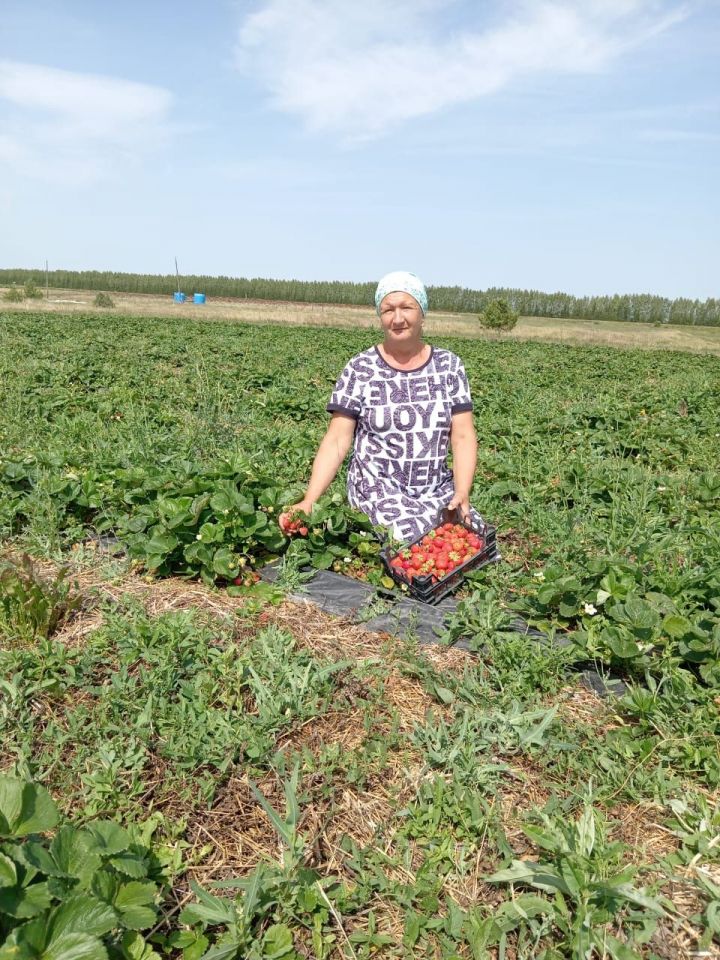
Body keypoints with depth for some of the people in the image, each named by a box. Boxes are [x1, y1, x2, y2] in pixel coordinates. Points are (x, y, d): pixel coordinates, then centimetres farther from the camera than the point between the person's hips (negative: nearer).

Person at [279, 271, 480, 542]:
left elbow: (463, 437, 0)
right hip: (379, 488, -3)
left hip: (439, 489, 3)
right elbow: (336, 440, -6)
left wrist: (462, 493, -16)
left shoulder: (449, 366, 3)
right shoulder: (359, 369, -4)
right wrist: (308, 502, -17)